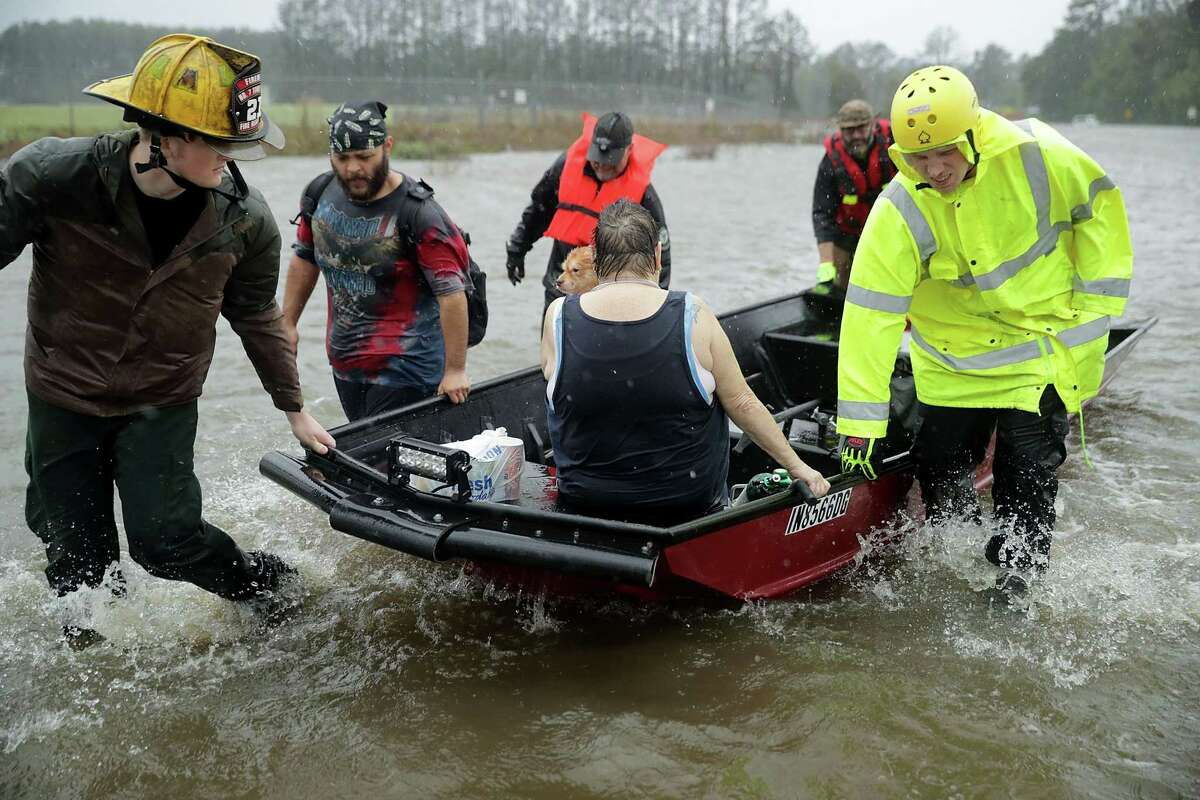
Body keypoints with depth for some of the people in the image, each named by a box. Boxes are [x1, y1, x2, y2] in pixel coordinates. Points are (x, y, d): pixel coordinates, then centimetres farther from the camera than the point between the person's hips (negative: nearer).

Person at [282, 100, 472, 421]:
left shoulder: (417, 212, -18)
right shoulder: (320, 194, 1)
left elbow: (452, 293, -18)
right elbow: (304, 259, 17)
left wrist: (455, 370, -17)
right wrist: (287, 324, 18)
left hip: (404, 369, -6)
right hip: (343, 363, 7)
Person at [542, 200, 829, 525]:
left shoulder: (558, 317, -13)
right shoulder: (693, 315, -16)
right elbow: (742, 404, -9)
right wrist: (796, 465, 3)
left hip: (584, 499, 2)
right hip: (689, 501, -2)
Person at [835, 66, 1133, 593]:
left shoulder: (1037, 155, -21)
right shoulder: (898, 214, -21)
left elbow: (1098, 205, -2)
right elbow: (869, 316, -21)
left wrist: (1095, 301, -4)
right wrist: (860, 423, -23)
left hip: (1044, 336, -1)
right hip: (953, 348, 1)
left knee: (1026, 469, -5)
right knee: (939, 462, 8)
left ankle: (1016, 578, 17)